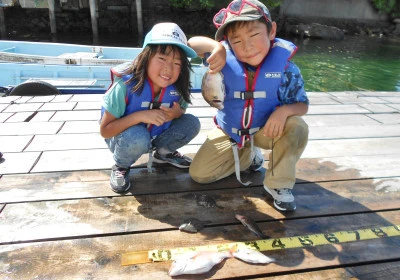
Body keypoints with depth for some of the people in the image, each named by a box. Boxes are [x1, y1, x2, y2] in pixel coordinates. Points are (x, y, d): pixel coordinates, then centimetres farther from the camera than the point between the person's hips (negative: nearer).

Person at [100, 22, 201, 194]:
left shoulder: (177, 88, -19)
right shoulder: (126, 85, -29)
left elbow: (180, 111, 2)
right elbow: (105, 130, -25)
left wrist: (177, 113, -24)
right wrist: (140, 116, -38)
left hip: (157, 136, 4)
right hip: (123, 139, -4)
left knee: (191, 123, -14)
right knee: (137, 136, -38)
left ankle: (164, 152, 14)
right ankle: (121, 167, -3)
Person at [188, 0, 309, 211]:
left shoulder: (285, 67, -21)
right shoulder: (226, 59, -20)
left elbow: (302, 105, -11)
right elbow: (192, 42, -16)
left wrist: (284, 110, -36)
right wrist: (216, 46, -38)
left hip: (265, 129, -1)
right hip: (229, 131, 1)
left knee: (297, 127, -33)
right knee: (199, 174, -6)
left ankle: (278, 184, -9)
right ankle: (249, 156, 16)